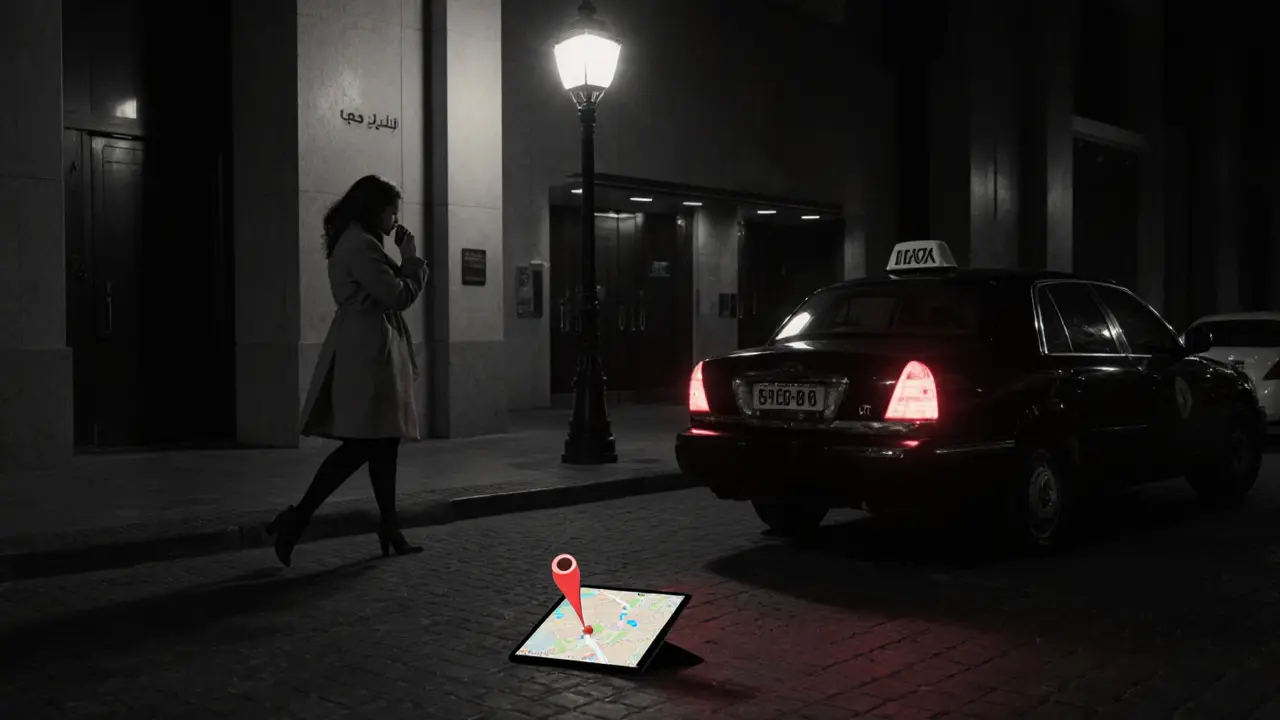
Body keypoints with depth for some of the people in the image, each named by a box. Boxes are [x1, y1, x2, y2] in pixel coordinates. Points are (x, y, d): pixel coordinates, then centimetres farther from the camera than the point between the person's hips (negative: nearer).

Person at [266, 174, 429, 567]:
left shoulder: (357, 243, 19)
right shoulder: (360, 246, -14)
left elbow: (388, 291, 21)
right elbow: (397, 296, -15)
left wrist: (404, 260, 10)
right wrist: (411, 258, -4)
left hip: (368, 351, 11)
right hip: (368, 353, -11)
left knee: (381, 442, 11)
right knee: (363, 444, -11)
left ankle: (390, 530, 16)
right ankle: (297, 517, -9)